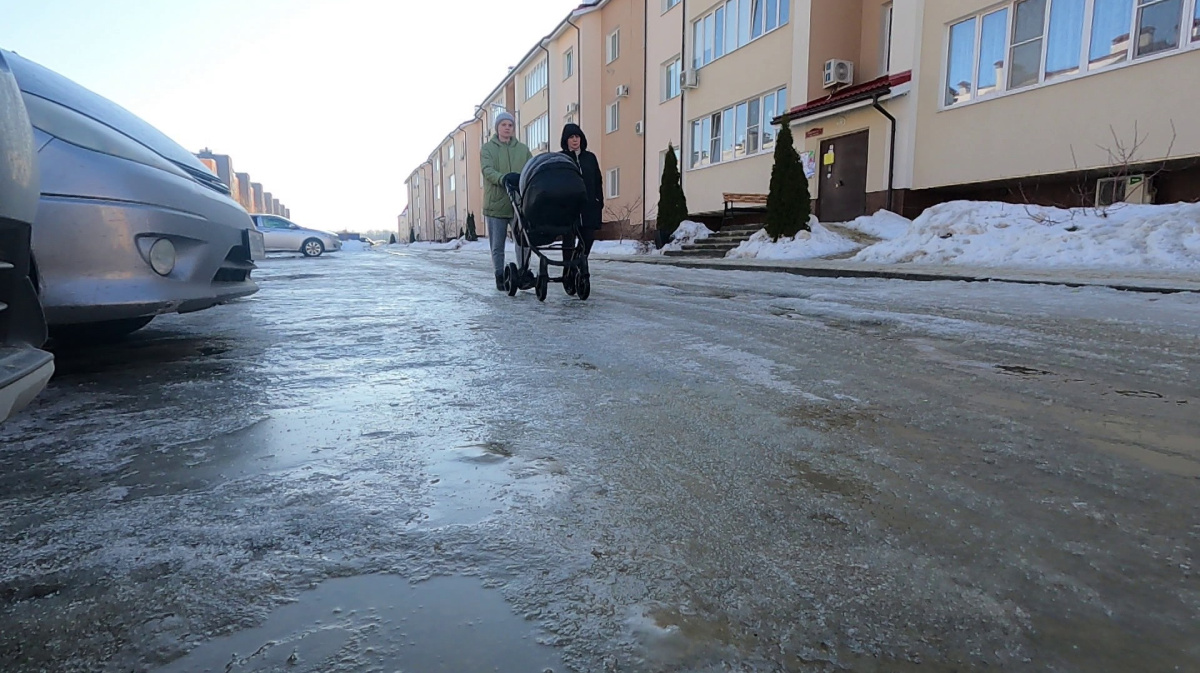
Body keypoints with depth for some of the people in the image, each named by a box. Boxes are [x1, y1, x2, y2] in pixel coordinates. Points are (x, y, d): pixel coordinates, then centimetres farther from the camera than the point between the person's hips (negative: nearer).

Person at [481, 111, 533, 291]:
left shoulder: (522, 149, 15)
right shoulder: (487, 148, 7)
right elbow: (487, 170, -10)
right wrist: (502, 179, -30)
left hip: (519, 203, 1)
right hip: (496, 203, -1)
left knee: (523, 241, -9)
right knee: (497, 246, 4)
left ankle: (524, 275, -4)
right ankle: (500, 277, 13)